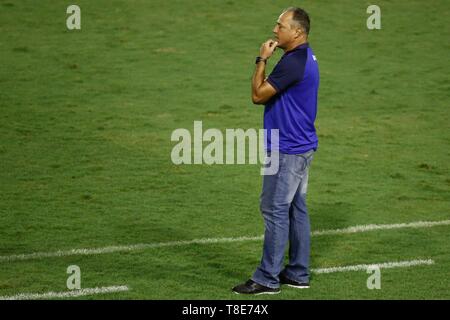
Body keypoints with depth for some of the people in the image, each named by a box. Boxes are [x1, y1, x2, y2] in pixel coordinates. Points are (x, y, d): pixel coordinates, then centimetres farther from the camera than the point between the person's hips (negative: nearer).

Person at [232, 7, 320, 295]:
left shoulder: (293, 62, -22)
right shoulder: (305, 57, 13)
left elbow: (258, 95, -16)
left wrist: (262, 60, -10)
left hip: (287, 151, -11)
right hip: (301, 146, 11)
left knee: (276, 211, -6)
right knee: (296, 209, 13)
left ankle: (268, 279, -2)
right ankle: (298, 273, 19)